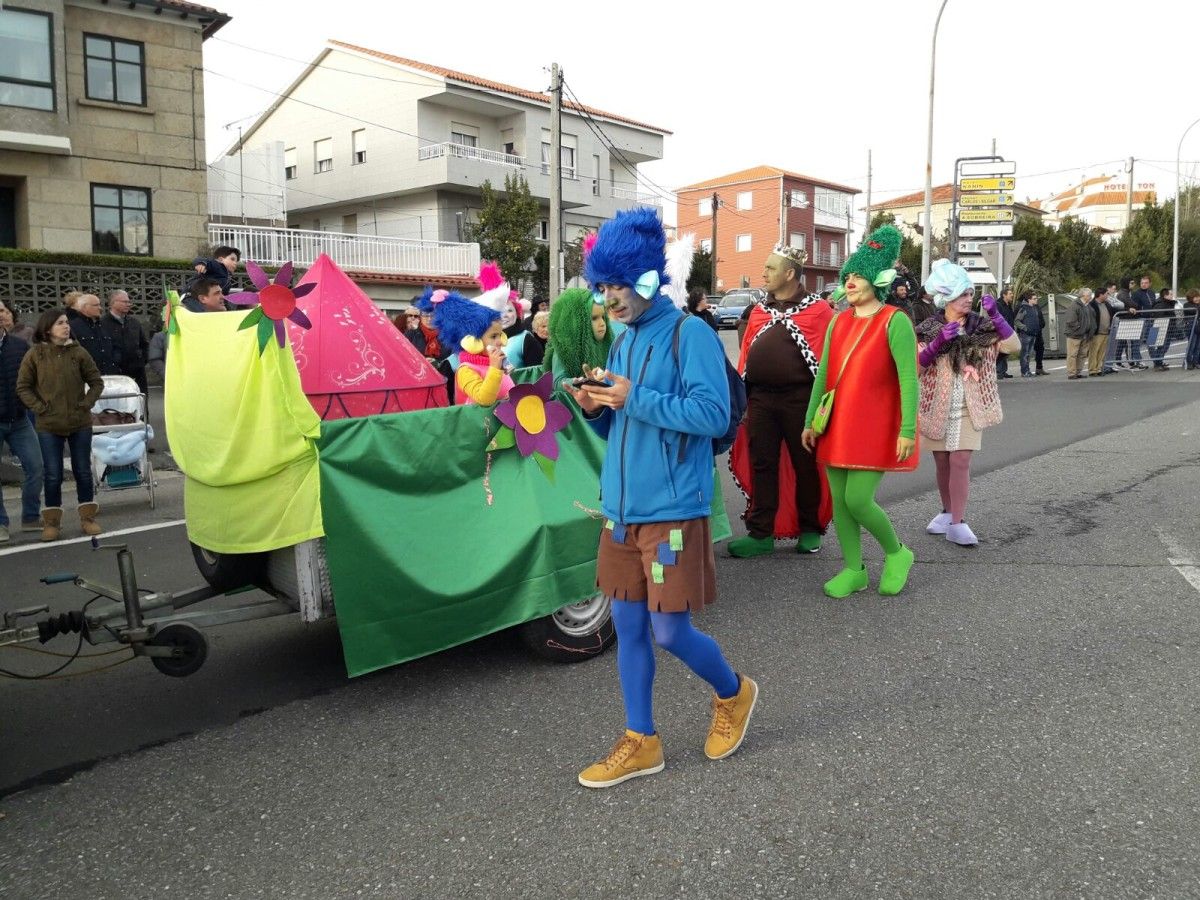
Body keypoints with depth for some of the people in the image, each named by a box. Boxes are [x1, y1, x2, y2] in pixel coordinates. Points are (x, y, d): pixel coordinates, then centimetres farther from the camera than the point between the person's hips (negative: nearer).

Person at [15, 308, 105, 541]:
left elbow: (96, 382, 5)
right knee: (53, 475, 4)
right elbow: (23, 388, 1)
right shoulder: (34, 355, -3)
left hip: (80, 423, 1)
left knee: (83, 471, 9)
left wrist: (86, 404, -6)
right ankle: (52, 521, 17)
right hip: (49, 426, -1)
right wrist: (40, 408, -8)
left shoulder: (78, 352, -1)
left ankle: (87, 517, 21)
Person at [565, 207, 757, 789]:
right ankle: (641, 743, 25)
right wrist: (596, 408, -2)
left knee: (669, 632, -1)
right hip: (620, 510, 7)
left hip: (673, 512, -7)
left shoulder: (690, 334, -9)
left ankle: (733, 694, 30)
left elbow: (714, 415, -19)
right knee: (628, 625, 11)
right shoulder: (624, 342, 13)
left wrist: (634, 399, -20)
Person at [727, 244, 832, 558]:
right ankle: (761, 533, 13)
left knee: (805, 466, 8)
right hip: (760, 399, 5)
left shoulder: (817, 310, -2)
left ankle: (810, 529, 22)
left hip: (800, 399, -4)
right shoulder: (759, 311, 14)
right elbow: (745, 356, 13)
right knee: (761, 466, 6)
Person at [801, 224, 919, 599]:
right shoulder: (838, 322, 9)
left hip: (873, 428, -6)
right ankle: (854, 570, 21)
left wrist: (907, 430, -21)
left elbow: (908, 379, -15)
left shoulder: (894, 322, -9)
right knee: (839, 501, 6)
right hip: (836, 426, 6)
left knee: (858, 500, -10)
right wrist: (810, 421, 10)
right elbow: (823, 374, 11)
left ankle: (897, 552, 17)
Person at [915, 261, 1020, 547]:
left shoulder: (983, 327, 2)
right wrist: (939, 341, -24)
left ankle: (957, 524, -10)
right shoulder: (929, 329, 1)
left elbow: (1013, 345, -11)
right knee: (942, 464, 11)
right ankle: (947, 512, 28)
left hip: (968, 408, -1)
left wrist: (996, 314, -21)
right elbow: (917, 364, -9)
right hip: (937, 407, 1)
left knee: (960, 463, -10)